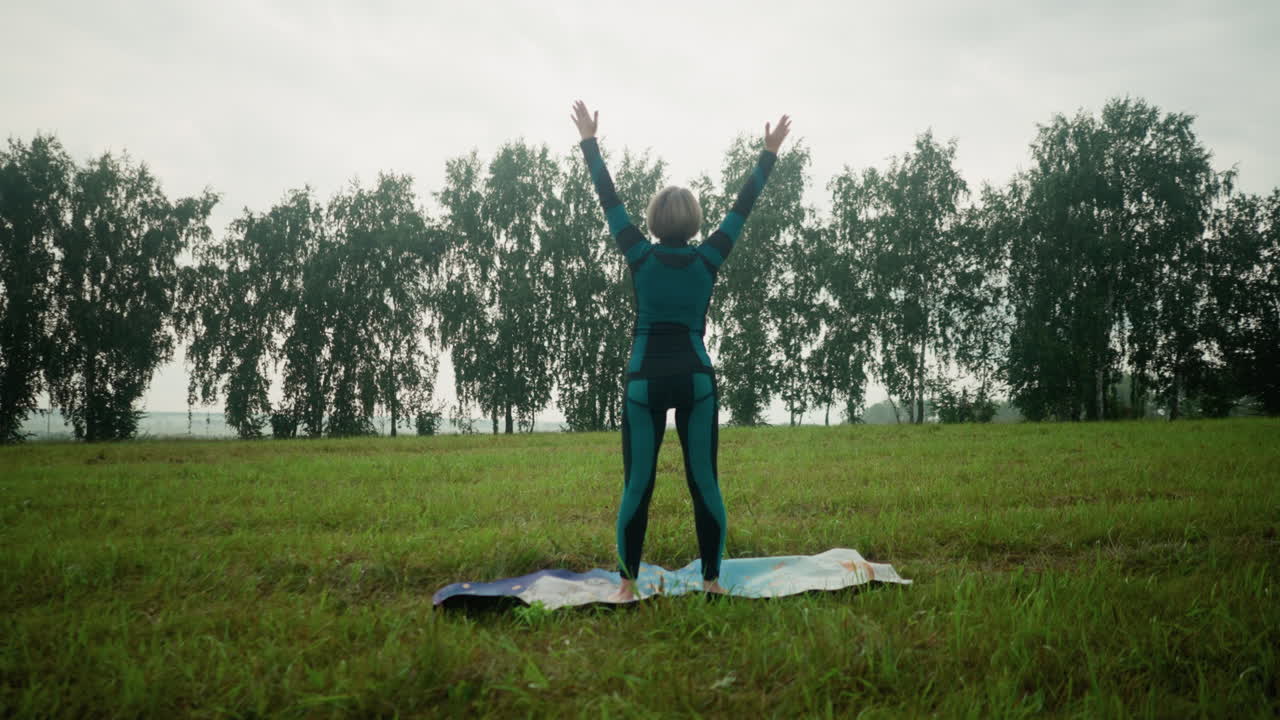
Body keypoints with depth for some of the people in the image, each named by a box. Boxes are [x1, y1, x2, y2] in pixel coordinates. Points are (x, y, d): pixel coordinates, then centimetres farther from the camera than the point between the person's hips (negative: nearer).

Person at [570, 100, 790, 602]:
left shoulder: (641, 256, -1)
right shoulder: (708, 258, 2)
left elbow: (609, 200, 5)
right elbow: (743, 205, 9)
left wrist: (589, 142, 13)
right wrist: (770, 153, 18)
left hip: (645, 378, -1)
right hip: (696, 378, 1)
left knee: (637, 485, 1)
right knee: (704, 484, 4)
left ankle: (627, 584, 2)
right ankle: (711, 580, 7)